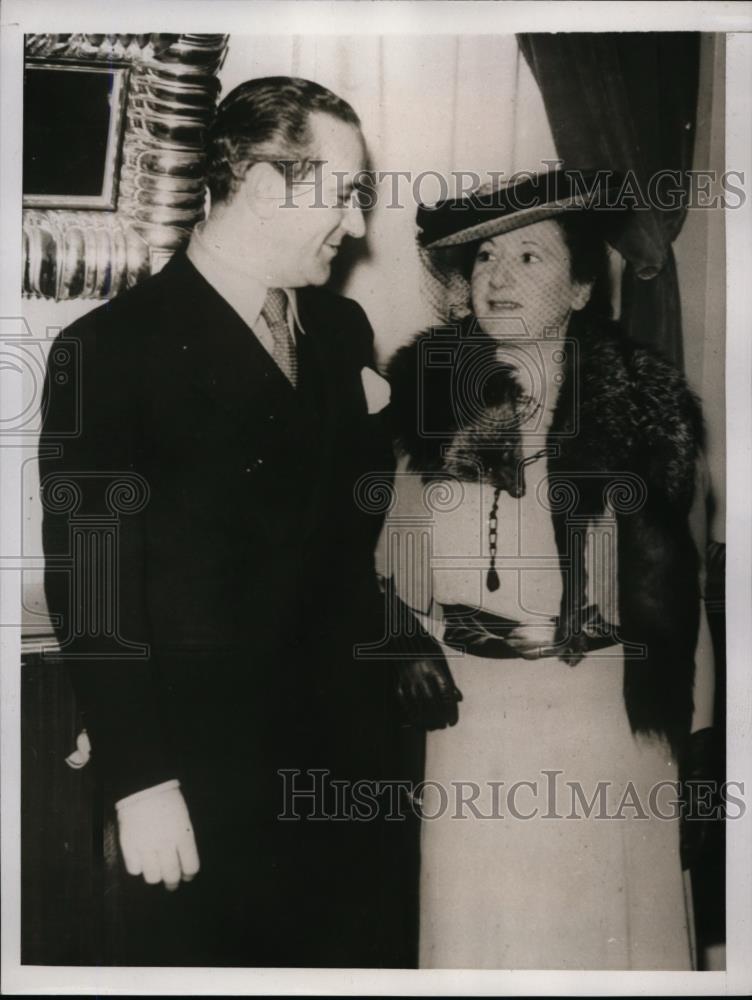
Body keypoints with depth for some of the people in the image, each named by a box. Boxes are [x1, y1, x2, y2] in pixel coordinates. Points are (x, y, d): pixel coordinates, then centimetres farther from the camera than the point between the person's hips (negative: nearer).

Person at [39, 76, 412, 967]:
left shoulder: (342, 329, 8)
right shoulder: (110, 347, -10)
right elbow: (87, 583, -12)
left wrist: (373, 432, -5)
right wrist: (142, 783, -13)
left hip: (347, 759, 6)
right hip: (202, 781, -5)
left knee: (364, 953, 16)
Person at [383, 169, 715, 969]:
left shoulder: (644, 405, -1)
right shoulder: (424, 400, 0)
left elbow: (678, 581, 2)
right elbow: (389, 565, 5)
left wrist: (696, 724, 4)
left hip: (612, 717, 0)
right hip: (470, 717, 1)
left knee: (609, 923, 13)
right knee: (479, 930, 13)